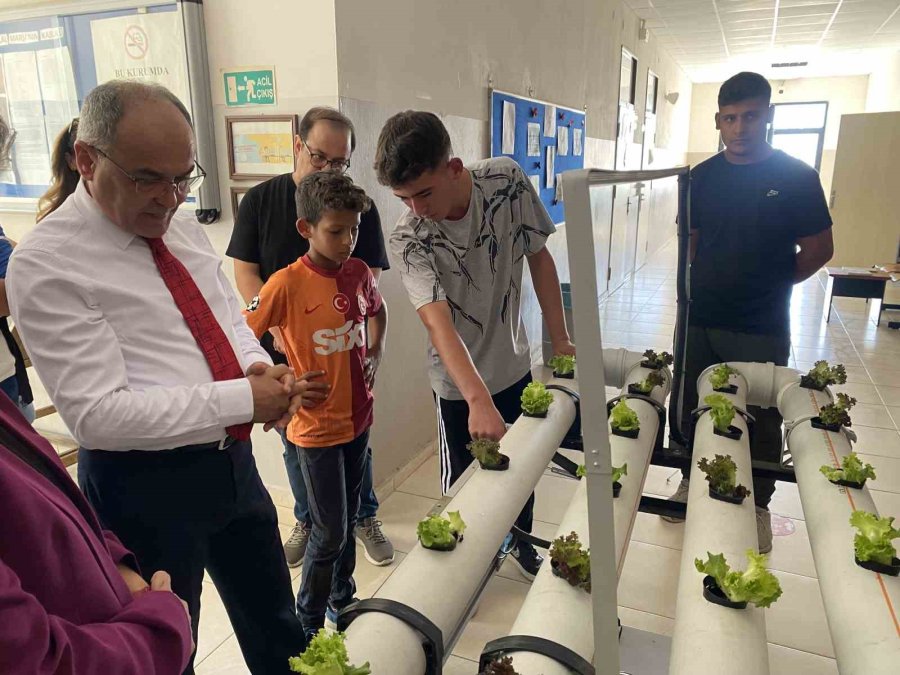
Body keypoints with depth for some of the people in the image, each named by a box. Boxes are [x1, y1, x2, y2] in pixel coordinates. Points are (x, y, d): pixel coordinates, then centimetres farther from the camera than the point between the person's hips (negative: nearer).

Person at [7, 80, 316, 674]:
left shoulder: (182, 226, 3)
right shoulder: (45, 265, -17)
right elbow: (97, 414, -22)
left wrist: (257, 365, -9)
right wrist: (241, 398, -25)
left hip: (233, 460, 7)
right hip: (147, 487, -6)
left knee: (277, 626, 25)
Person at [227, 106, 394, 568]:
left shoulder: (359, 207, -3)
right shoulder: (260, 200, 0)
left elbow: (368, 279, -4)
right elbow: (245, 273, -2)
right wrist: (278, 329, -15)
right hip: (281, 349, 1)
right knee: (296, 443, 14)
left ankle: (365, 519, 30)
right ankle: (307, 522, 34)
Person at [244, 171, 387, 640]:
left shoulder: (358, 272, -2)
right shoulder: (287, 283, -19)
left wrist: (375, 353, 6)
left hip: (357, 417, 6)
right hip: (316, 426, -5)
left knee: (348, 519, 21)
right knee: (330, 533, 5)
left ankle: (343, 599, 43)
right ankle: (308, 625, 28)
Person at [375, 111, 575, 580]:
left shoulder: (508, 180, -16)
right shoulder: (408, 238, -23)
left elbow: (539, 256, -4)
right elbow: (438, 323, -34)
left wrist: (560, 340, -3)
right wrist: (479, 400, -47)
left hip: (515, 364, 3)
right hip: (458, 384, -3)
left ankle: (520, 544, 47)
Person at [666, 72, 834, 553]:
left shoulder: (796, 176, -6)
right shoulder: (703, 175, 3)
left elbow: (818, 249, -2)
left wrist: (770, 284, 1)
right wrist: (700, 289, 3)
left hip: (762, 328, -3)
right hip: (701, 320, 3)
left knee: (761, 419, 10)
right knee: (693, 407, 15)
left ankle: (758, 504, 29)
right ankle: (693, 480, 37)